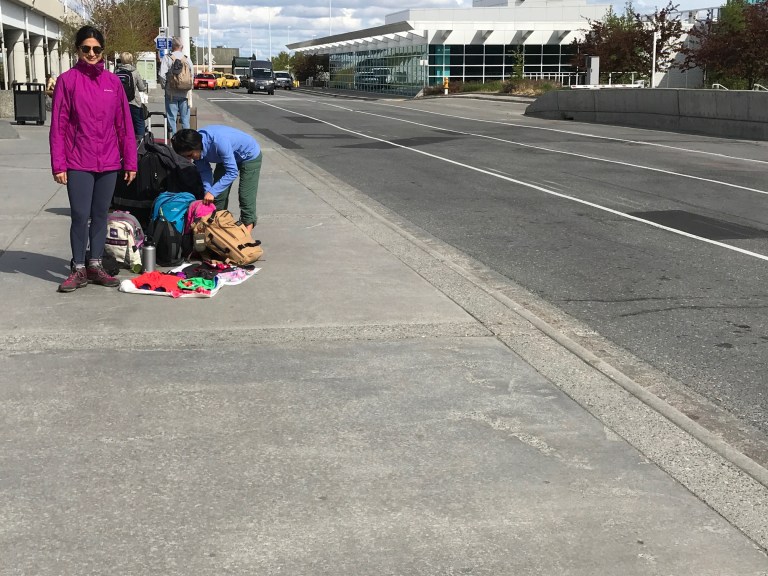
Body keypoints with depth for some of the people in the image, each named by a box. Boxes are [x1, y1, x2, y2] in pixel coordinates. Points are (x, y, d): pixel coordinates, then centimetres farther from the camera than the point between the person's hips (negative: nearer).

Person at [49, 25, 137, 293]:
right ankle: (79, 269, 10)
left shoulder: (113, 82, 6)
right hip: (78, 163, -3)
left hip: (108, 163, 3)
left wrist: (130, 162, 6)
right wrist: (58, 165, -8)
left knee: (100, 215, 10)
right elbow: (58, 126, -3)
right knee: (80, 216, -3)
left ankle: (95, 266, 21)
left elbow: (124, 124, 8)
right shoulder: (67, 80, -2)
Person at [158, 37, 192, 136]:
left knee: (172, 118, 3)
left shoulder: (167, 58, -7)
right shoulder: (187, 59, 3)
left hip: (171, 93, -3)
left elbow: (162, 75, -15)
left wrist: (164, 86, -1)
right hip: (185, 93, 3)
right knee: (185, 118, 10)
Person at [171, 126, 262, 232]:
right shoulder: (196, 147, -21)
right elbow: (204, 171, -12)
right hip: (226, 157, 7)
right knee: (218, 194, 4)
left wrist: (212, 192, -41)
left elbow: (232, 172, -39)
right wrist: (208, 191, -29)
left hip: (250, 155, -7)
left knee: (246, 196, -12)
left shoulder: (218, 141, -42)